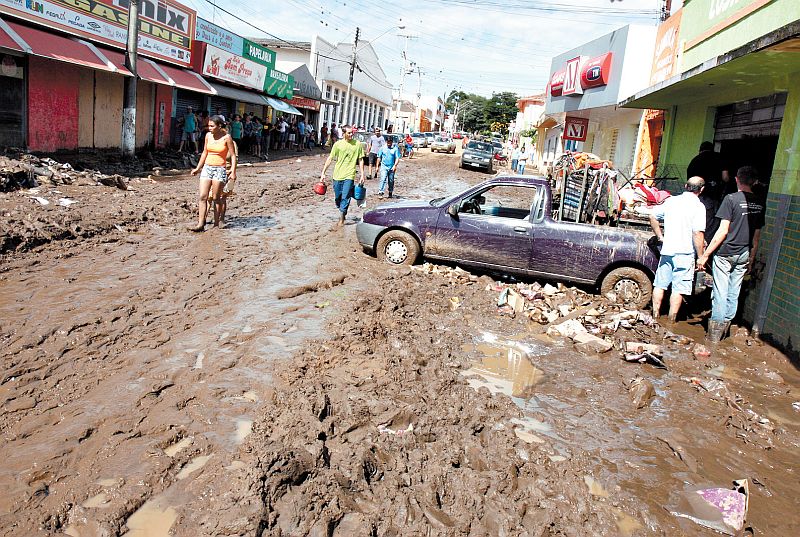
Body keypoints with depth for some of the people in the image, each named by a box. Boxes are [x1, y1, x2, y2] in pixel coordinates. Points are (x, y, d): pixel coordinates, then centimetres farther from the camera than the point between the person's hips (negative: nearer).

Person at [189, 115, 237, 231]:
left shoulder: (226, 137, -7)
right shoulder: (208, 135, 8)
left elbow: (233, 155, -5)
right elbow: (205, 153, 18)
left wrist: (233, 172, -12)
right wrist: (197, 168, 20)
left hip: (219, 169, -5)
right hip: (207, 168, 5)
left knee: (216, 198, -1)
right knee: (203, 197, -5)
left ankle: (216, 224, 10)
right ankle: (201, 224, -5)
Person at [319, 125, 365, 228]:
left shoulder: (358, 144, 2)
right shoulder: (338, 144, 1)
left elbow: (360, 160, 9)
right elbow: (330, 159, 4)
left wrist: (362, 175, 4)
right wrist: (323, 173, 0)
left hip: (349, 176, -2)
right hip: (337, 175, 2)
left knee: (345, 198, -8)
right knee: (337, 198, 11)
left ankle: (341, 219, 1)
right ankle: (342, 213, 34)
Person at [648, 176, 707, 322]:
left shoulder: (671, 200, 7)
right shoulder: (698, 206, -9)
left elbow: (653, 216, 13)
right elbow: (697, 233, -15)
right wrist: (701, 256, -10)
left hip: (666, 250, 5)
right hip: (685, 253, -4)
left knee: (660, 284, 13)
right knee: (678, 289, 2)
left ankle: (655, 316, 18)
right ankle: (671, 321, 6)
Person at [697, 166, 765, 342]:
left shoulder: (731, 199, -11)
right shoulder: (759, 203, 7)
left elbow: (723, 231, -16)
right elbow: (757, 235, 12)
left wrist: (705, 254, -13)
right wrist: (751, 258, 21)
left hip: (726, 253, -5)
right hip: (744, 255, 5)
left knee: (720, 293, -1)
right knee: (734, 293, 12)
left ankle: (714, 336, 3)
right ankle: (725, 327, 19)